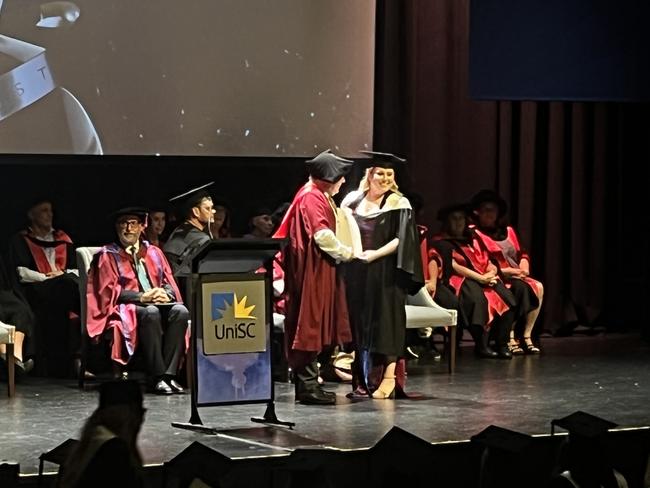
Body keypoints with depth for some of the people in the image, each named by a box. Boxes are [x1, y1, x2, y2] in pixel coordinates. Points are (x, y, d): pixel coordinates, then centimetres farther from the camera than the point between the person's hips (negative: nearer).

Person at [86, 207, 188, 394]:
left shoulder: (154, 253, 22)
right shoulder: (107, 256, 8)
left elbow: (169, 283, 15)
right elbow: (110, 291, -3)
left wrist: (165, 293, -11)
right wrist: (142, 297, -17)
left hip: (159, 302, 4)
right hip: (126, 309, -4)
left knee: (180, 311, -29)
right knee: (151, 312, -38)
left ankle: (169, 374, -33)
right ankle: (157, 377, -37)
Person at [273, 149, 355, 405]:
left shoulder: (319, 196, 19)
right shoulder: (312, 197, -14)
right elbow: (322, 234, -24)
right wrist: (346, 252, -12)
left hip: (319, 271, 11)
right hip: (312, 270, -11)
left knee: (314, 325, 11)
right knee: (310, 324, -9)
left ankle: (307, 383, 15)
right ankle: (307, 384, -7)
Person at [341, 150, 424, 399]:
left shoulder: (398, 204, -1)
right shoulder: (354, 200, 10)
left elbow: (402, 239, -8)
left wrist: (376, 253, -17)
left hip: (385, 273, -4)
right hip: (356, 273, 4)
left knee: (385, 321, -6)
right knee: (359, 322, 5)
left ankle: (389, 377, -3)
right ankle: (363, 379, 11)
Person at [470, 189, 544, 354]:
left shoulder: (507, 231, 23)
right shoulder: (475, 234, 1)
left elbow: (522, 254, 20)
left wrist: (524, 268, -3)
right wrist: (504, 271, -15)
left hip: (517, 277, 6)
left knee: (538, 287, -22)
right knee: (520, 287, -34)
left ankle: (527, 336, -22)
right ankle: (510, 339, -33)